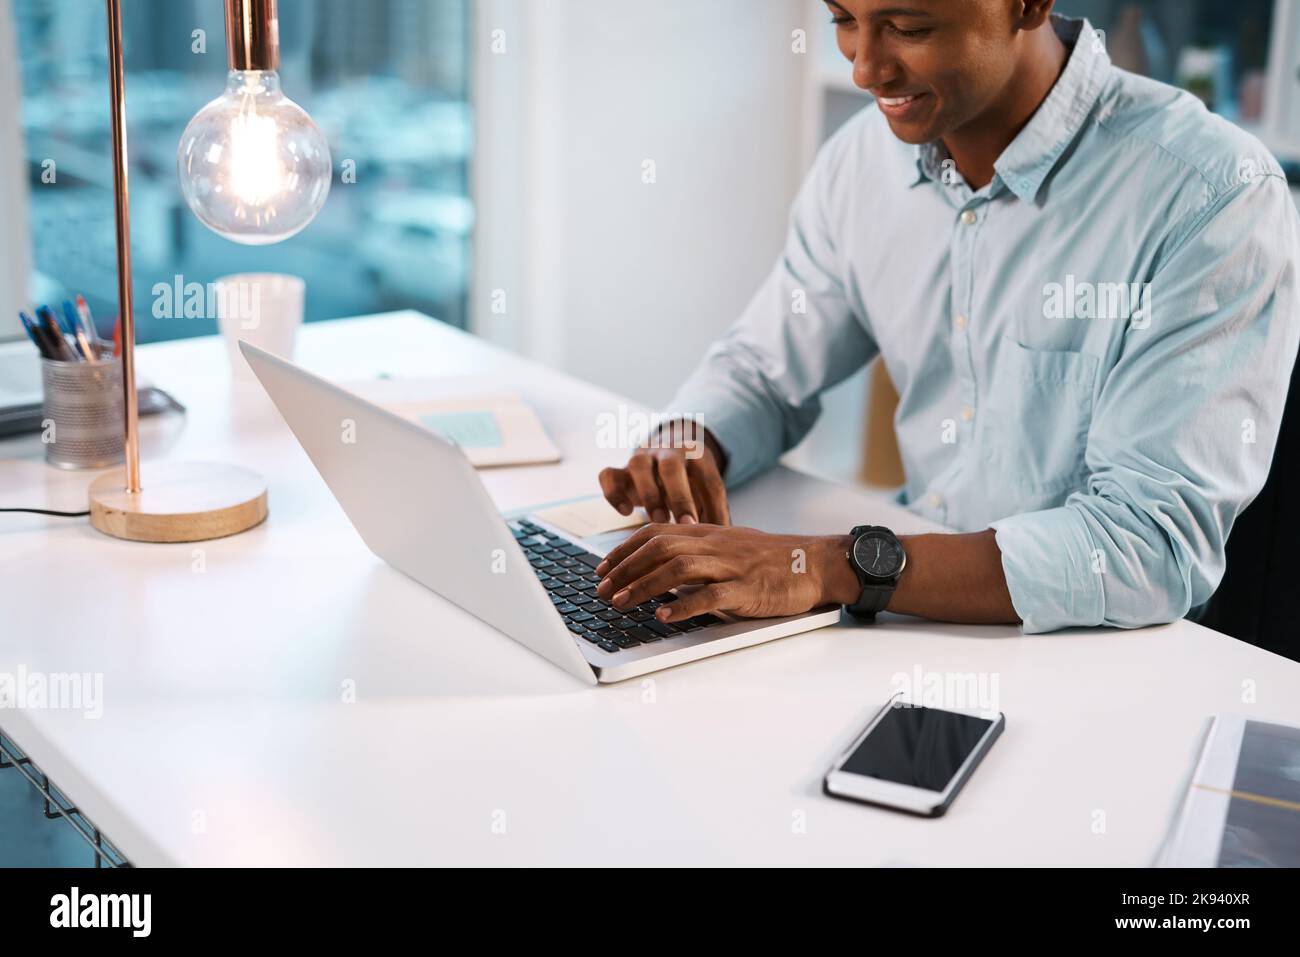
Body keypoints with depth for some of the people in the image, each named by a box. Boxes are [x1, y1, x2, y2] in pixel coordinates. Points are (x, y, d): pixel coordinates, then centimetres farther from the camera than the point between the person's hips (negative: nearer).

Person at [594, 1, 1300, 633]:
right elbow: (763, 371, 13)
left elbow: (1158, 547, -27)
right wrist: (686, 445, -11)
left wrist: (836, 567, -34)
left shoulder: (1218, 197, -19)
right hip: (911, 636, 6)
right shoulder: (865, 156, 1)